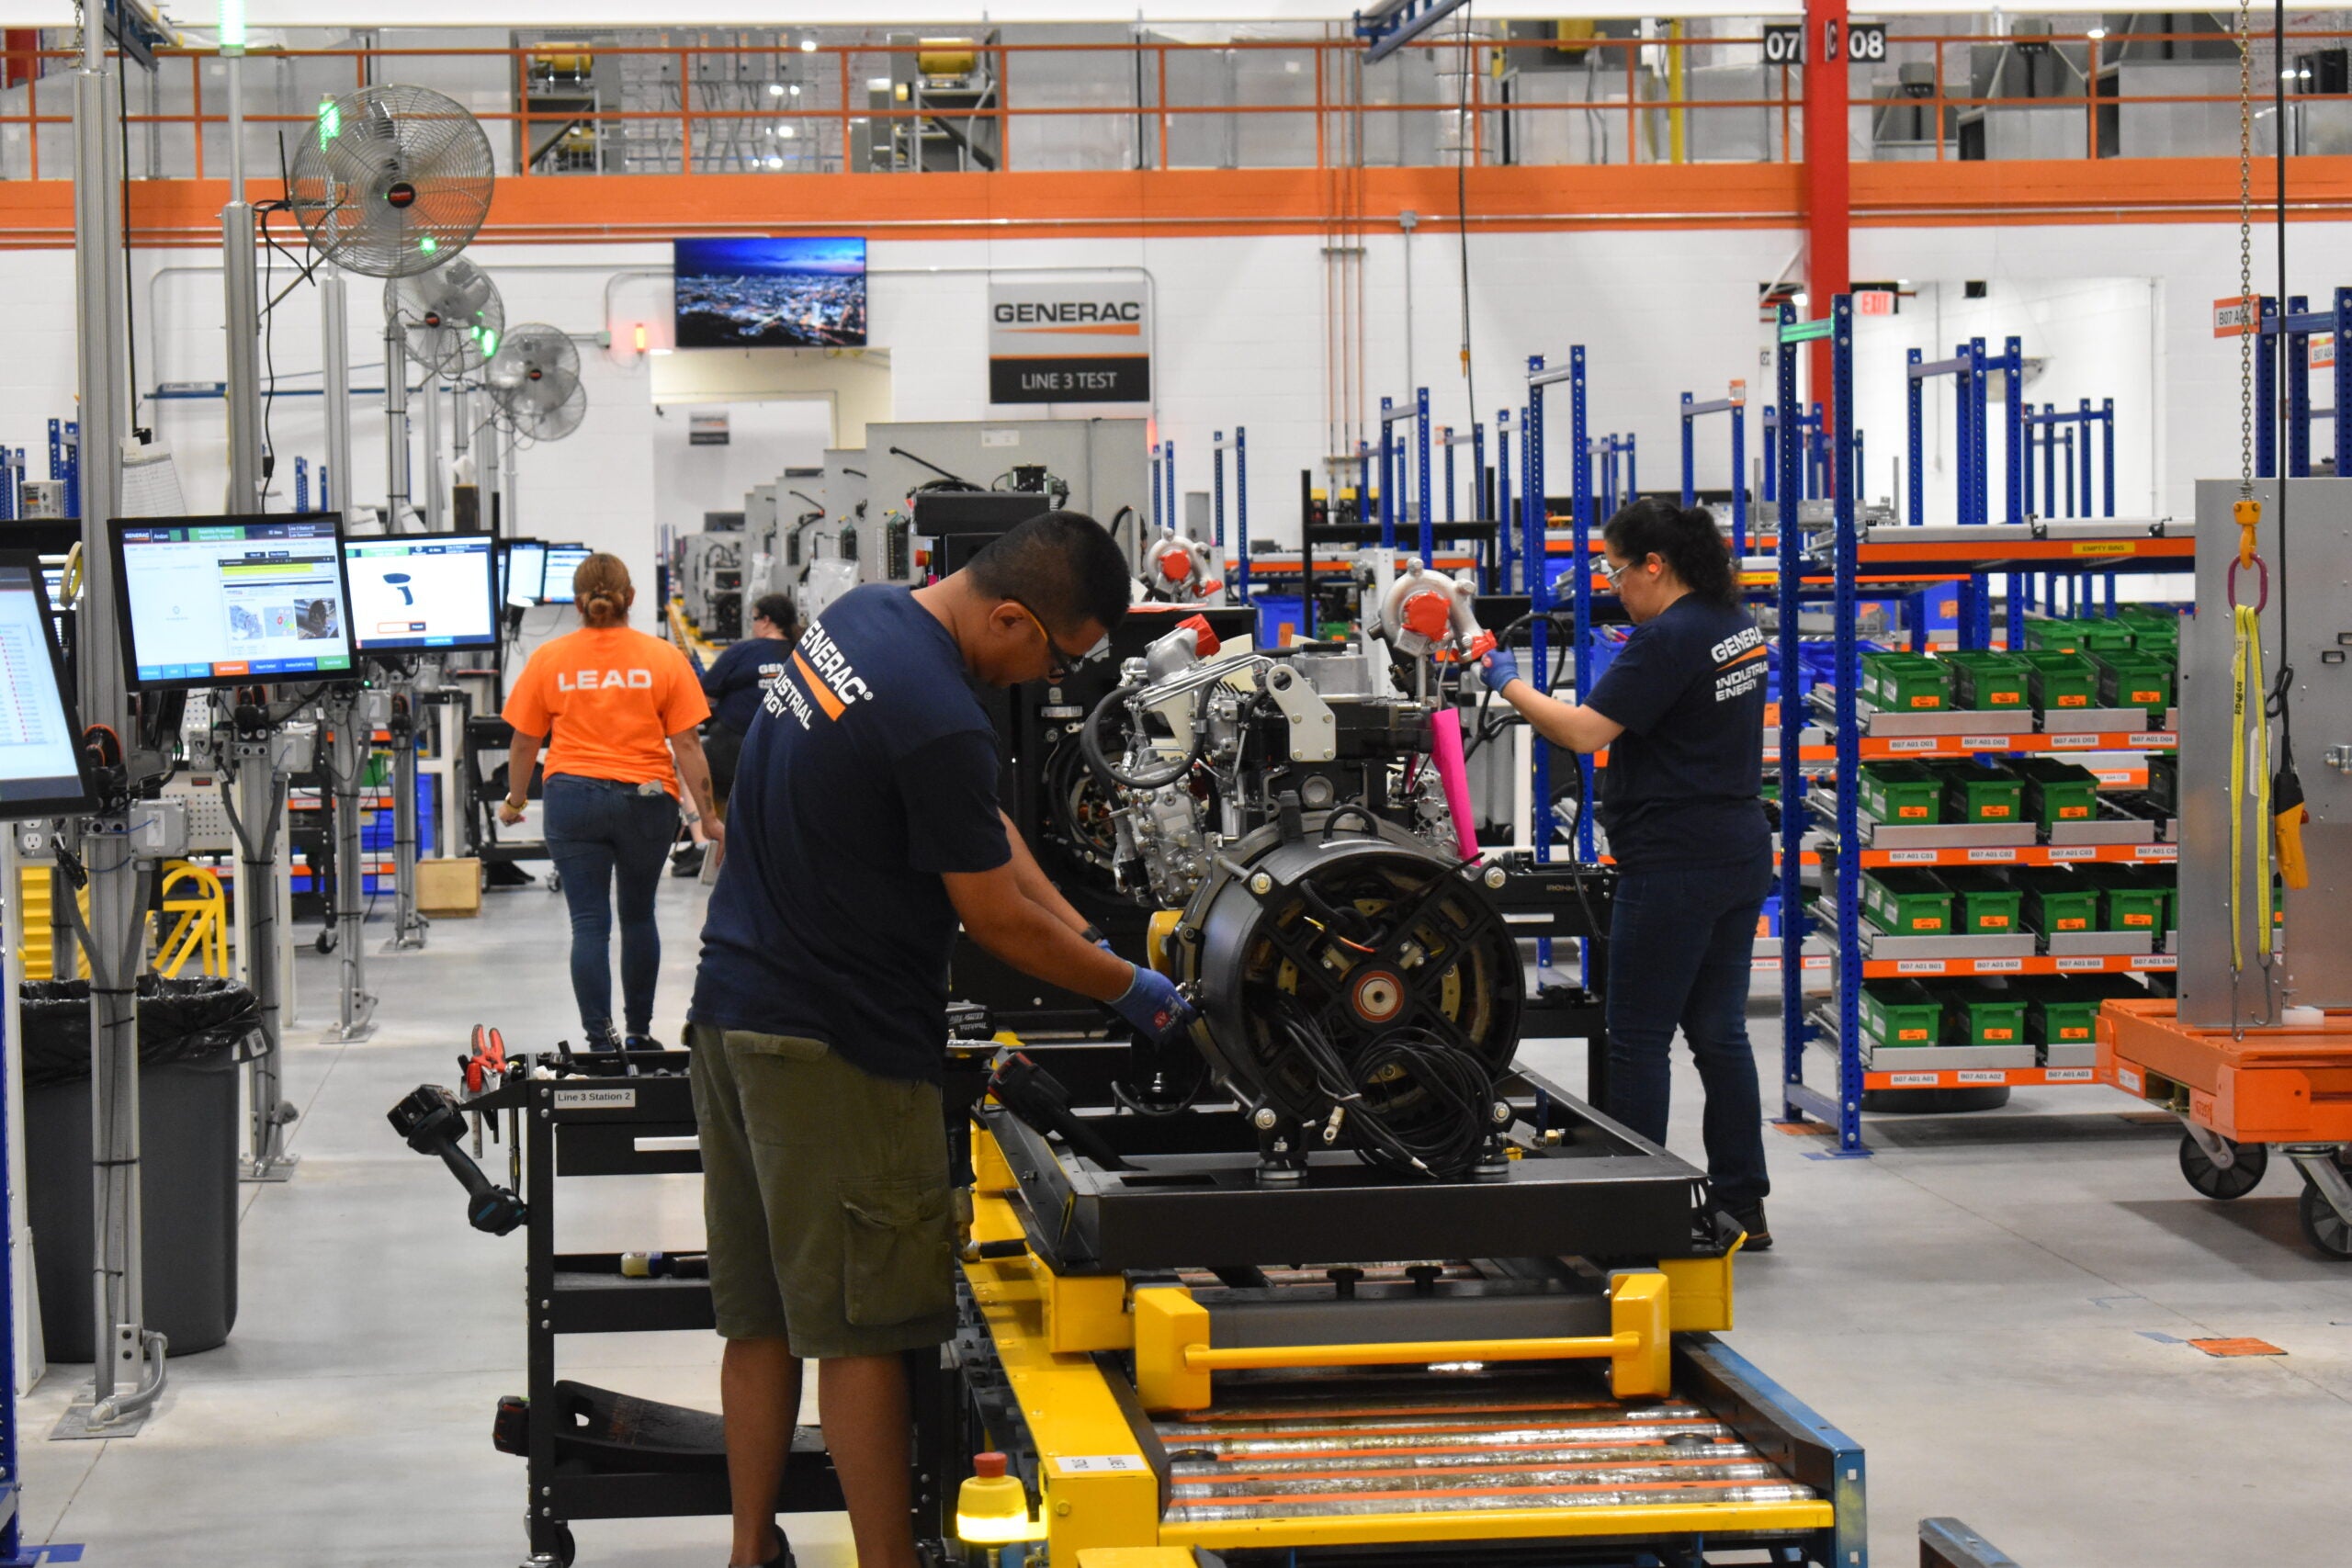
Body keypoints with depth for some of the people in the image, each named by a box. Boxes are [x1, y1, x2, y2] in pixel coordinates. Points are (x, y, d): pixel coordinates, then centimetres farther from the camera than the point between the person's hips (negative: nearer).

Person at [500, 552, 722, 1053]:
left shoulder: (548, 659, 1)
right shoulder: (664, 659, -1)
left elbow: (525, 742, 7)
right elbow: (687, 744, -3)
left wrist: (514, 802, 22)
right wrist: (708, 816, 3)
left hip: (572, 795, -1)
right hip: (646, 799, 1)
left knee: (589, 923, 1)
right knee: (638, 915, 17)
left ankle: (600, 1041, -5)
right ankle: (639, 1032, 26)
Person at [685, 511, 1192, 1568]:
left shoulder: (861, 614, 6)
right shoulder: (938, 719, -24)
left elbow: (980, 820, 14)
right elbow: (996, 922, -14)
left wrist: (1076, 927, 10)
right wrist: (1128, 989, 0)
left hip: (735, 1002, 9)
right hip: (834, 1044, -9)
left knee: (759, 1317, 14)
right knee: (857, 1330, -3)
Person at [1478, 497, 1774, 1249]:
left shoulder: (1666, 640, -17)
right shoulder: (1737, 626, 11)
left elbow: (1584, 732, -20)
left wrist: (1509, 685, -8)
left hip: (1675, 864, -9)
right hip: (1741, 852, 9)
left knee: (1638, 1040, -2)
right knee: (1719, 1031, 13)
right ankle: (1742, 1205, 15)